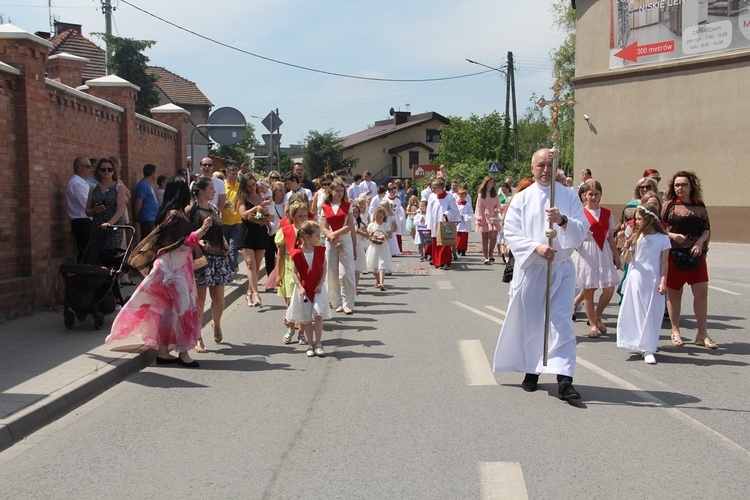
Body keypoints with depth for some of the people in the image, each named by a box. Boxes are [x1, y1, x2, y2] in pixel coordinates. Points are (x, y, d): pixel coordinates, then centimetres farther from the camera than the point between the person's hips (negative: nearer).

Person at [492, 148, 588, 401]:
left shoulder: (570, 197, 3)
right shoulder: (521, 198, 2)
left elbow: (581, 231, -3)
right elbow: (511, 233, -4)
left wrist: (563, 221, -23)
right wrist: (536, 248, -19)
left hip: (561, 269, 0)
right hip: (529, 269, 1)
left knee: (561, 321, -7)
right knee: (529, 323, 9)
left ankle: (564, 379, -10)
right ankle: (531, 371, 27)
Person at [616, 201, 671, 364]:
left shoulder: (662, 239, -2)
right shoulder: (636, 236, 2)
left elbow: (664, 263, -1)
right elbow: (628, 260, 3)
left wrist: (663, 282, -7)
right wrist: (626, 248, -15)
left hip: (653, 281, -1)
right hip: (636, 279, 2)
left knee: (652, 315, 1)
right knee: (638, 313, 3)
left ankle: (648, 349, 7)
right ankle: (644, 347, 11)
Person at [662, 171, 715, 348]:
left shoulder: (700, 206, 9)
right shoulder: (669, 205, 1)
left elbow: (707, 230, 9)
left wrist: (700, 241, -10)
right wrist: (672, 236, -18)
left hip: (696, 255, 2)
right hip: (674, 254, -2)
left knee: (701, 292, -3)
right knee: (674, 293, 5)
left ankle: (702, 334, 5)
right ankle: (675, 332, 17)